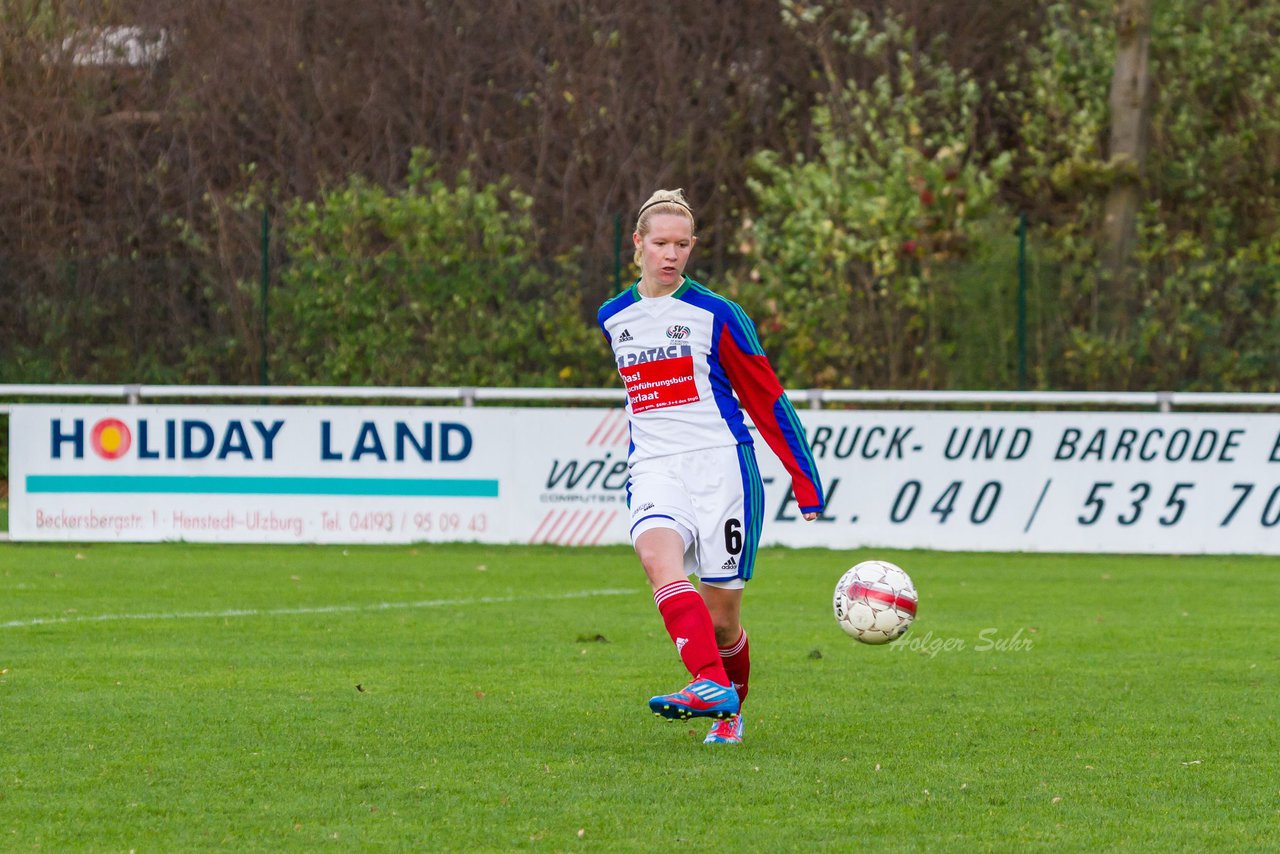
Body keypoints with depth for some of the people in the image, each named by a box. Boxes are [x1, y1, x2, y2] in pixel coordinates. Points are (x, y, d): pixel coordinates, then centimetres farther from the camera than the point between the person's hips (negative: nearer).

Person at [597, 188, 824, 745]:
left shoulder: (716, 315, -1)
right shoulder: (613, 318, 13)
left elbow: (768, 400, 3)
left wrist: (806, 483, 1)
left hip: (720, 466, -3)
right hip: (654, 470, 3)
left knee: (720, 616, -2)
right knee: (658, 558, -31)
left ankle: (730, 709, 26)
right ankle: (710, 684, -44)